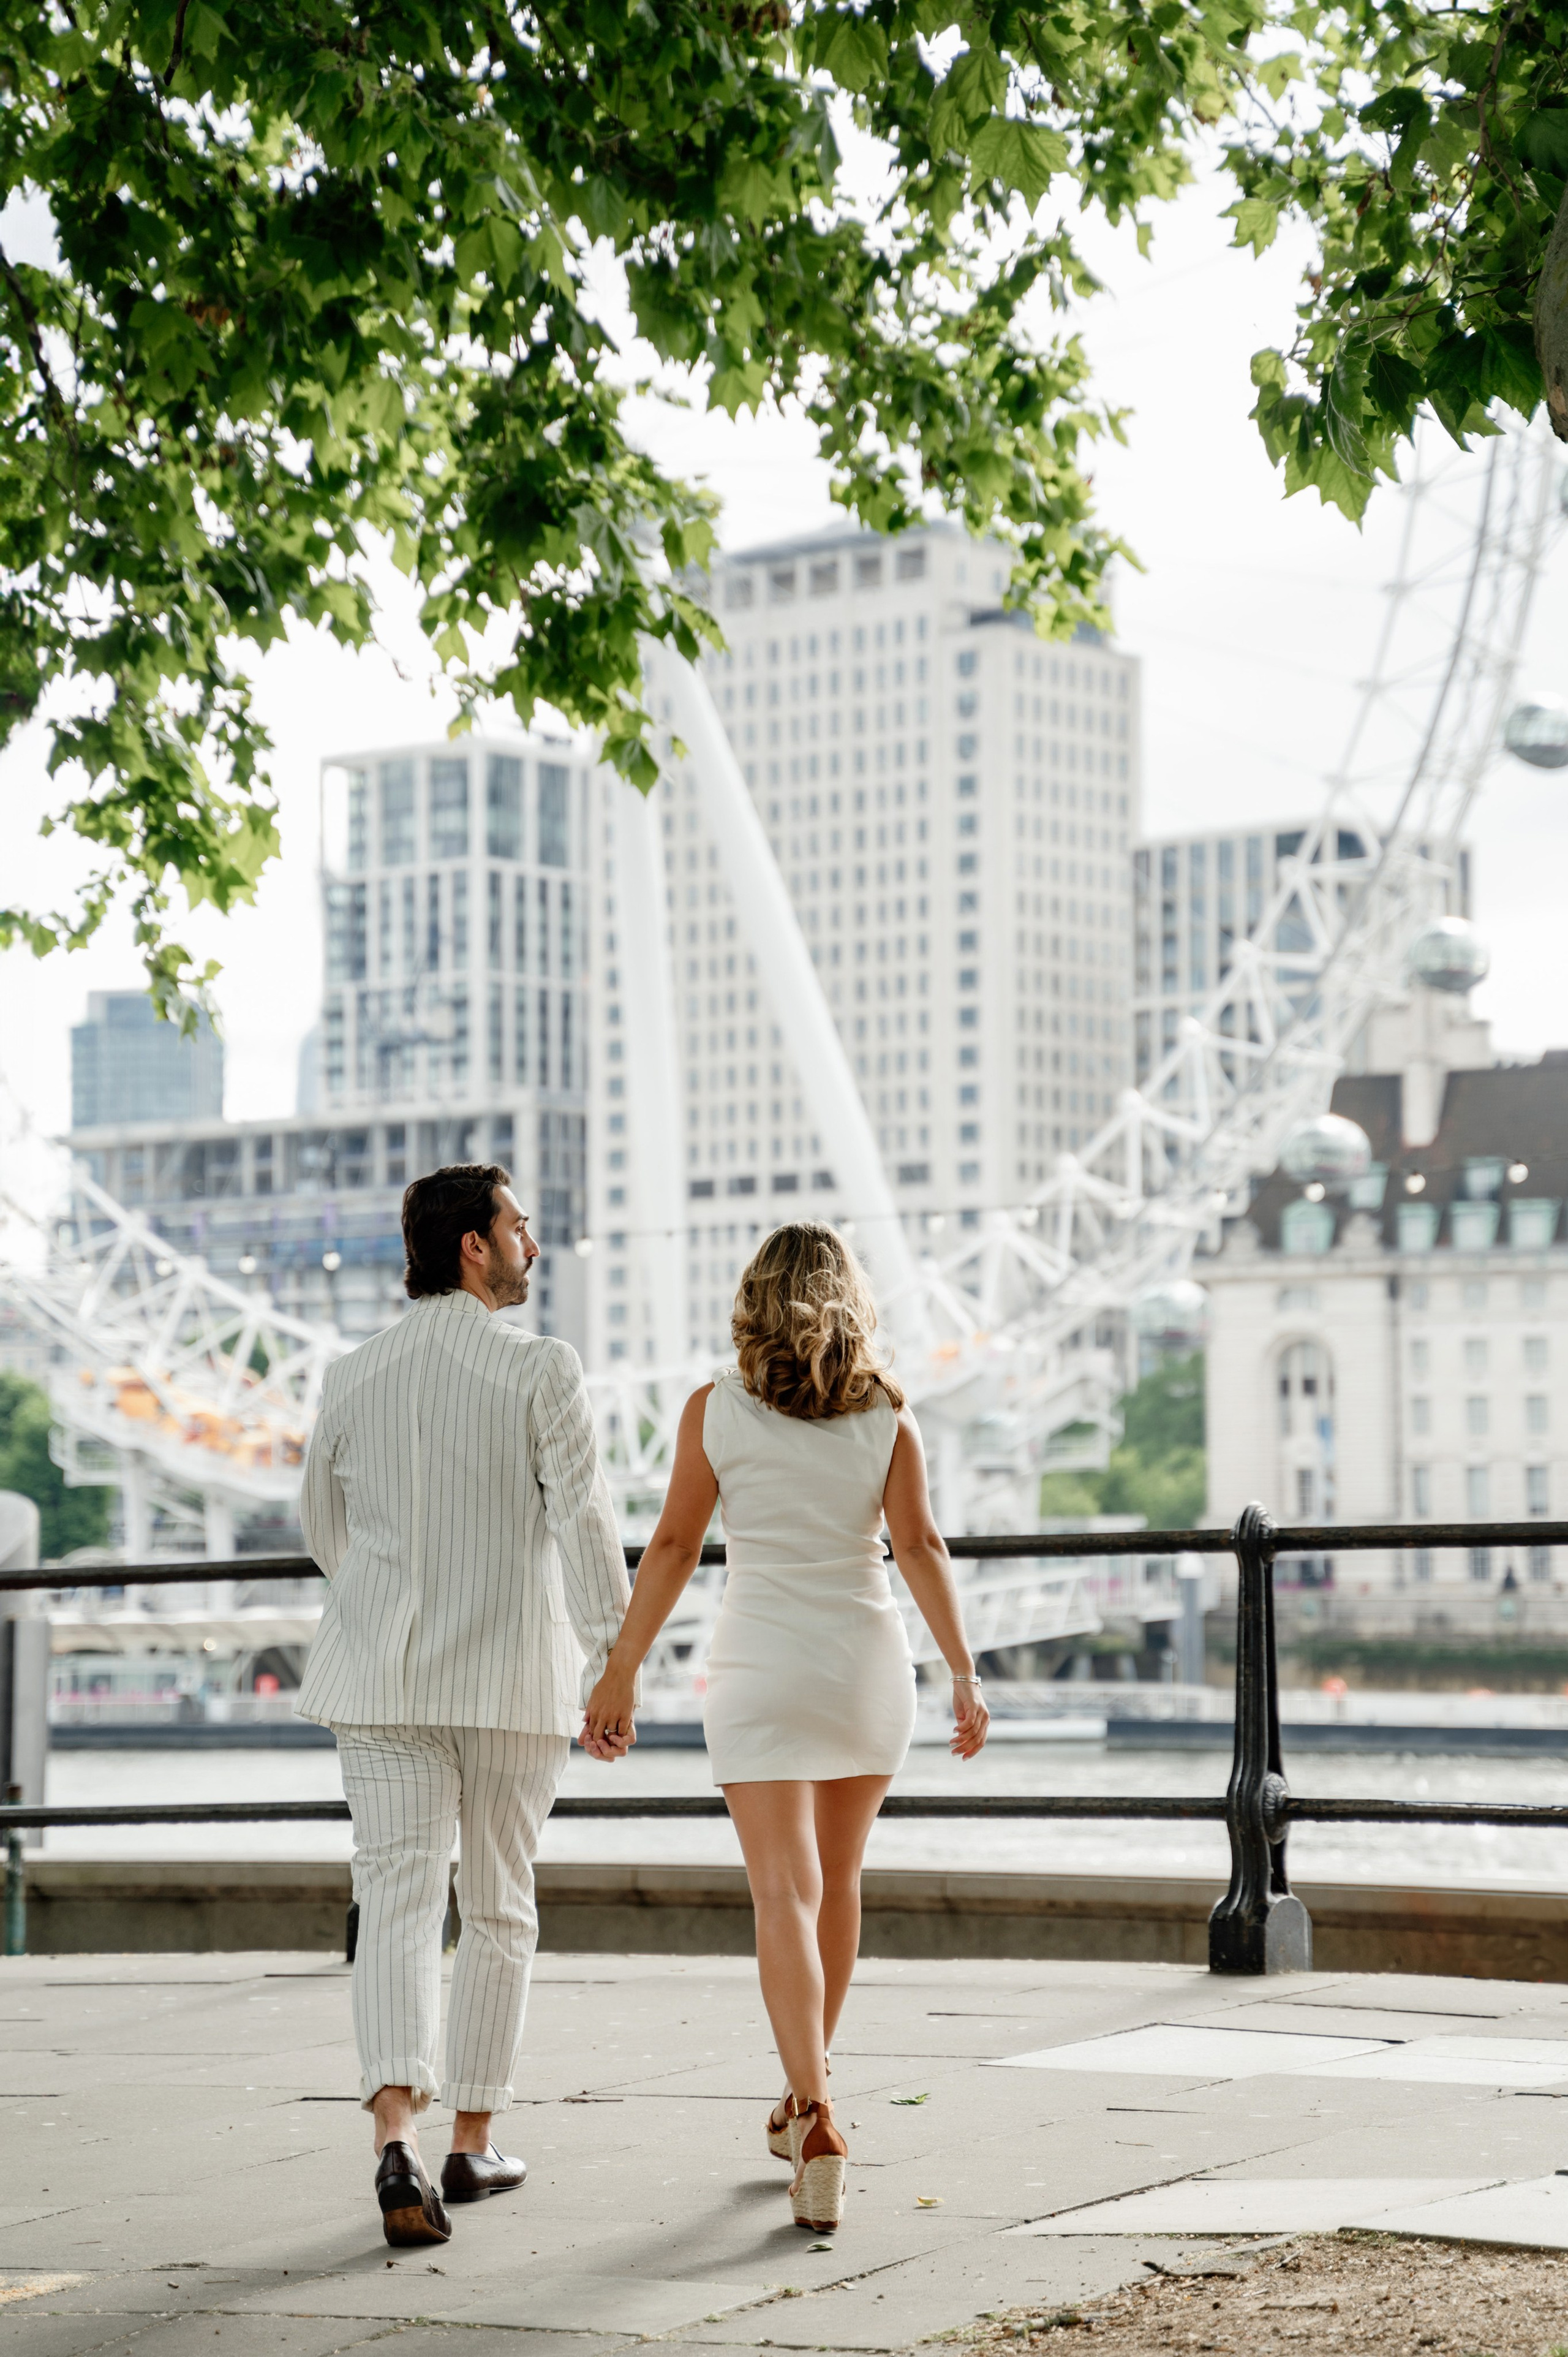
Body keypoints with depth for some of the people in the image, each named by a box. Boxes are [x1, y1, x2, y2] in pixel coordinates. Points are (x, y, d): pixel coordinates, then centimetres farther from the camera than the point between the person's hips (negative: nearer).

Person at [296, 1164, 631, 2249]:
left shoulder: (354, 1377, 5)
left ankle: (398, 2144, -23)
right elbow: (584, 1520, -17)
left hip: (384, 1681, 2)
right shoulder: (540, 1370, -8)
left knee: (400, 1905, -4)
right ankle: (473, 2144, 21)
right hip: (514, 1681, -2)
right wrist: (613, 1667, -17)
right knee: (499, 1910, 14)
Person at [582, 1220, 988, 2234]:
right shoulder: (886, 1412, -1)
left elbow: (674, 1547, -4)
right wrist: (965, 1673, -3)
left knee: (786, 1896, -7)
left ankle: (818, 2122, -22)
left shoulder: (716, 1410, -3)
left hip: (762, 1665, -2)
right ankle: (807, 2090, 32)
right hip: (868, 1658, 2)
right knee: (837, 1880, 19)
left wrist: (623, 1670, 1)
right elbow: (920, 1547, -6)